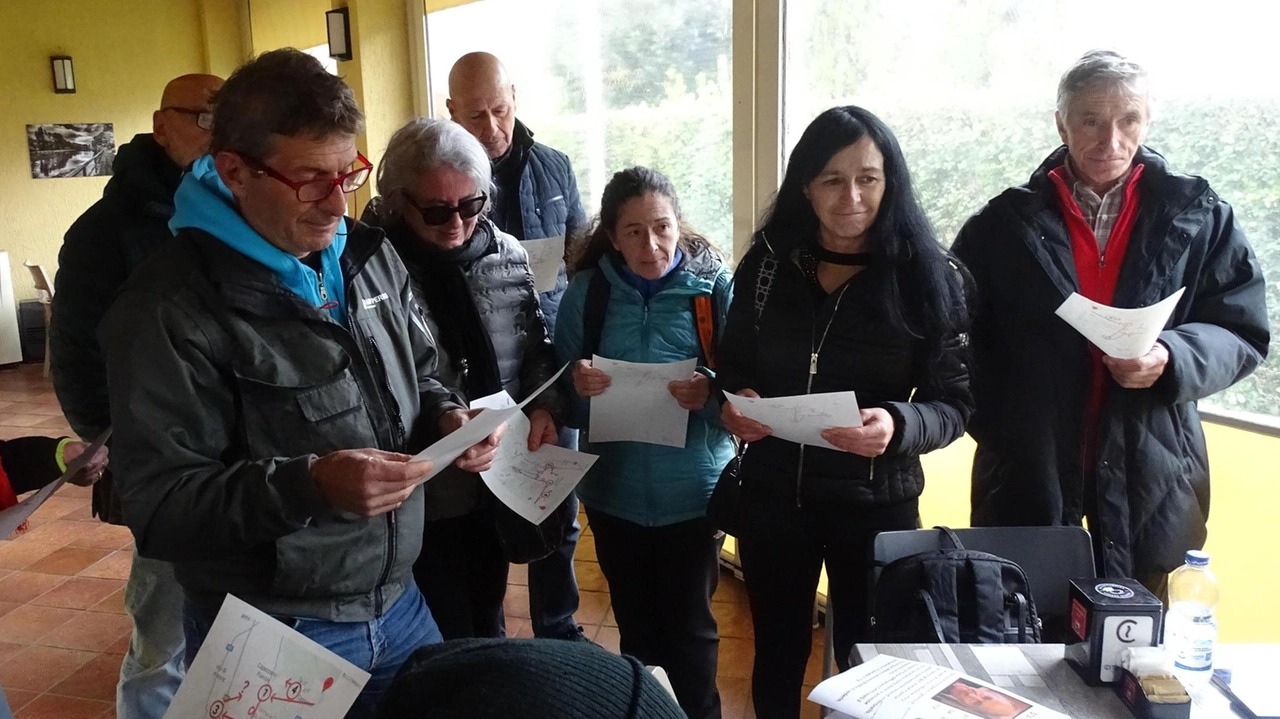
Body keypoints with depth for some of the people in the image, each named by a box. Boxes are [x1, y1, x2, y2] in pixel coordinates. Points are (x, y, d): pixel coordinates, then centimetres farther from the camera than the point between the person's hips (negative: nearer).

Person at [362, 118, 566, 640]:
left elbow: (537, 348, 10)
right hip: (419, 496, -5)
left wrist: (544, 406, -7)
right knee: (445, 643, 10)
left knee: (487, 624, 25)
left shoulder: (506, 255, 0)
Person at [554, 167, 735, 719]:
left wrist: (711, 394, -26)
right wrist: (579, 388, -19)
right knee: (635, 626, 19)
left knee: (691, 631, 8)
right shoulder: (585, 292, -3)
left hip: (694, 492, -2)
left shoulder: (714, 286, -9)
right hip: (614, 492, 2)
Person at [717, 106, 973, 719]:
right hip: (772, 493, 2)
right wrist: (735, 403, -15)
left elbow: (954, 404, -8)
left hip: (876, 501, -2)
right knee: (776, 655, 19)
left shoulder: (931, 276, -9)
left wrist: (897, 427, -28)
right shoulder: (767, 261, -2)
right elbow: (733, 365, 7)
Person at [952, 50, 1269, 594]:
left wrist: (1172, 359, -18)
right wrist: (999, 430, -6)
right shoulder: (1006, 222, 1)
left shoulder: (1197, 216, 3)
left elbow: (1242, 332, 3)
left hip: (1150, 479, 1)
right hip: (1027, 476, 0)